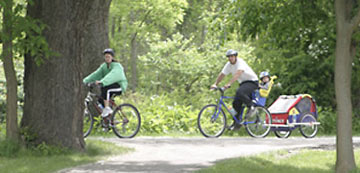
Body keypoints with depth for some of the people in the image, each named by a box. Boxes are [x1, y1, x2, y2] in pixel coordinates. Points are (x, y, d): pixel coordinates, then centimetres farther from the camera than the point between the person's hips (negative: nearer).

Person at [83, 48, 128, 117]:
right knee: (100, 101, -3)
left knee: (105, 88, -33)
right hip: (111, 86, 8)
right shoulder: (104, 66, 4)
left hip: (119, 86, -8)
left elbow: (112, 75, -39)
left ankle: (107, 108, -25)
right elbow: (96, 74, -5)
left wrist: (101, 82, -54)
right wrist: (85, 81, -18)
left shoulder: (117, 66, -20)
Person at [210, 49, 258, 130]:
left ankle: (251, 106, -15)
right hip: (243, 83, 8)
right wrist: (215, 84, -13)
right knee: (236, 103, 1)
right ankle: (237, 122, 13)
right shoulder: (228, 65, 1)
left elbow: (238, 73, -38)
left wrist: (229, 84, -49)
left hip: (252, 82, -8)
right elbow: (222, 74, 3)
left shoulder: (240, 62, -23)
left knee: (239, 92, -36)